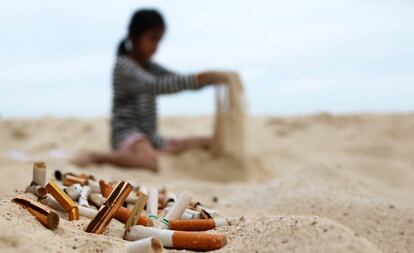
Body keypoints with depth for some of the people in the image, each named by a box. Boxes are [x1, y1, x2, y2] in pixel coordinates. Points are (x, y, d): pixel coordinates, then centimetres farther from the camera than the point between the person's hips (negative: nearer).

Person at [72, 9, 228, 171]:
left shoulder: (150, 67, 15)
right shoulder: (124, 66, -12)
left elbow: (179, 81, 8)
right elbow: (155, 86, -27)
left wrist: (207, 78, -12)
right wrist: (198, 79, -34)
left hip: (151, 138, 8)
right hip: (128, 135, -8)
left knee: (208, 143, 7)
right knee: (152, 163, -40)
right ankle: (96, 157, -15)